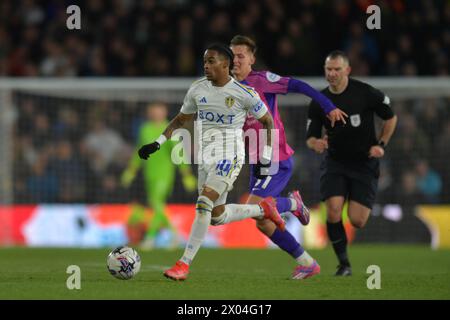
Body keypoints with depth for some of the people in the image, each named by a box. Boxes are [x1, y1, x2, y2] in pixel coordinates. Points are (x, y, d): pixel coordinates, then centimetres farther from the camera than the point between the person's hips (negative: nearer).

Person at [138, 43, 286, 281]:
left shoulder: (243, 92, -9)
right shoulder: (197, 89, 5)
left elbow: (267, 121, 2)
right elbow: (180, 120, 18)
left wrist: (266, 157, -2)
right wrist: (157, 143, 8)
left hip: (230, 155, -7)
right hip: (206, 154, 7)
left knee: (203, 203, -22)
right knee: (216, 216, 11)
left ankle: (184, 264, -20)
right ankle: (264, 209, 35)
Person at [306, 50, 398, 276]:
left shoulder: (365, 93, -12)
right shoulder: (319, 102, -4)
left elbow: (391, 117, 3)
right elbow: (310, 137, 2)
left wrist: (381, 145, -5)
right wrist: (315, 143, -22)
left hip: (365, 163, -2)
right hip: (335, 162, 2)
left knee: (357, 221, -9)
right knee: (333, 211, -19)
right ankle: (344, 264, -2)